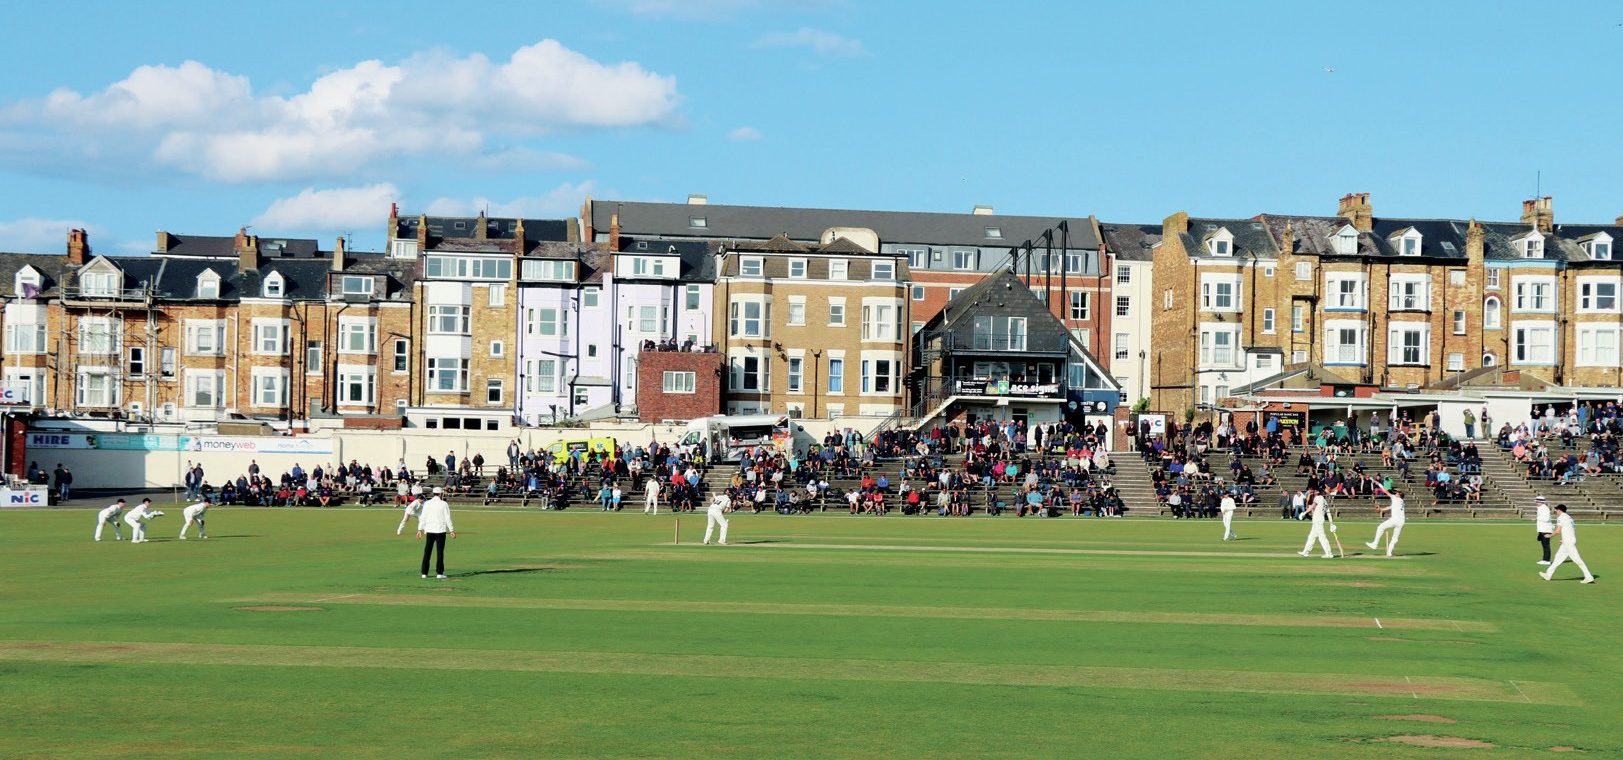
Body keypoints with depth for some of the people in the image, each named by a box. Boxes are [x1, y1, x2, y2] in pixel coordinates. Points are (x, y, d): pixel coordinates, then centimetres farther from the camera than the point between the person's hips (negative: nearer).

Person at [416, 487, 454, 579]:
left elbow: (423, 517, 3)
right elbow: (447, 518, -5)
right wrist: (452, 530, 0)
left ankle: (424, 573, 3)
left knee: (427, 551, 5)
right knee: (440, 551, 1)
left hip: (429, 530, 3)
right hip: (440, 530, -3)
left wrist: (420, 529, 6)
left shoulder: (427, 503, 4)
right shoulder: (444, 504, -3)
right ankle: (439, 572, -3)